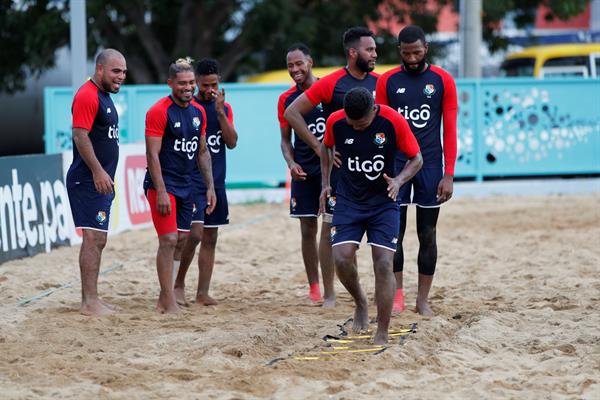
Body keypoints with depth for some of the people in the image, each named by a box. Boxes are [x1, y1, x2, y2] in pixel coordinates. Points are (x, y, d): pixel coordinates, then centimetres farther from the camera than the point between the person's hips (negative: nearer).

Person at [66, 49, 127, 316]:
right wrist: (98, 171, -26)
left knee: (97, 240, 12)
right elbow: (80, 135, -21)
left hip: (100, 181, 10)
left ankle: (90, 299, 18)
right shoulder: (87, 95, -13)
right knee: (93, 238, -12)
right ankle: (90, 302, -12)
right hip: (88, 181, -10)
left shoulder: (104, 96, 18)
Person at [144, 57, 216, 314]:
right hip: (162, 184, -8)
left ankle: (164, 299, 18)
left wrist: (210, 186, 12)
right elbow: (152, 154, -16)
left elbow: (202, 152, 17)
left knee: (181, 239, 9)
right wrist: (161, 192, -21)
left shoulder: (198, 112, 10)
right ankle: (169, 303, -9)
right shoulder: (159, 112, -13)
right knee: (169, 240, -11)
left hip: (185, 185, 8)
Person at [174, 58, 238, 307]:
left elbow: (232, 143, -2)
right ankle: (178, 284, 1)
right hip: (191, 181, -5)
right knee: (195, 233, -16)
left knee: (210, 238, 5)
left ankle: (202, 293, 8)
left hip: (216, 182, 5)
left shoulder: (225, 108, 10)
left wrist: (220, 111, -11)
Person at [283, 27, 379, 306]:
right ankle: (329, 294, 9)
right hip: (339, 166, -4)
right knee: (332, 228, 1)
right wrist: (318, 147, -11)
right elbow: (292, 113, -9)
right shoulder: (331, 84, -10)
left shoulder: (379, 82, 4)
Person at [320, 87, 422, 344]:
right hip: (348, 200, 2)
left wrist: (399, 181, -23)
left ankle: (382, 335, -2)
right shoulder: (335, 121, -10)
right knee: (342, 258, -15)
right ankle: (360, 303, 16)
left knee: (384, 264, -11)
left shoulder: (393, 121, -17)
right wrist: (326, 183, 8)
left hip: (384, 202, -2)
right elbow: (327, 147, 13)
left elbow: (416, 159, -6)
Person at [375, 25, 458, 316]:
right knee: (395, 232, -1)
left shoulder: (443, 81, 0)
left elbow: (450, 129, -1)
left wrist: (449, 174, -6)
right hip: (396, 163, 0)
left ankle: (423, 299, 9)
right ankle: (397, 296, 6)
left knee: (427, 234, 4)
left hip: (429, 165, 0)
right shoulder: (387, 81, 2)